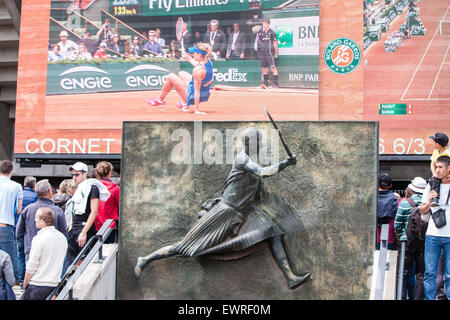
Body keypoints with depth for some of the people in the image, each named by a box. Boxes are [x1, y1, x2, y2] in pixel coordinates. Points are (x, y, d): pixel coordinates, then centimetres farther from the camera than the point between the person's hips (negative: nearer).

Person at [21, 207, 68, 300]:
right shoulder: (63, 237, 6)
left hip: (38, 285, -7)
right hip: (54, 285, 7)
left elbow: (31, 267, -12)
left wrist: (25, 285, 0)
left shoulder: (39, 238, -15)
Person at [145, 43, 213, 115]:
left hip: (193, 97, -8)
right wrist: (190, 59, 24)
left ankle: (160, 100, 24)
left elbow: (197, 91, -28)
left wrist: (196, 109, -24)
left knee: (170, 77, 3)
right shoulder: (208, 61, -6)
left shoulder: (197, 70, -30)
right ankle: (185, 103, 29)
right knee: (181, 74, 26)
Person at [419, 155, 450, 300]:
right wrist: (429, 202, -6)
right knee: (430, 272, 1)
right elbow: (423, 211, 14)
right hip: (433, 235, 2)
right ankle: (429, 298, 9)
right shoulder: (431, 185, 9)